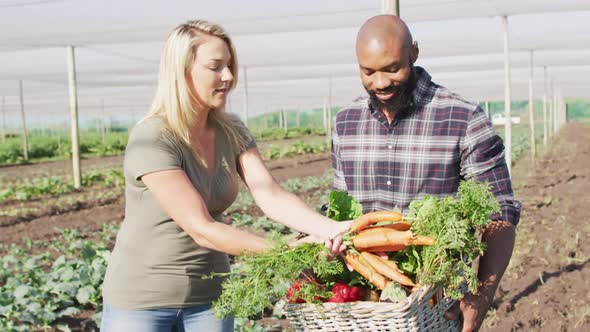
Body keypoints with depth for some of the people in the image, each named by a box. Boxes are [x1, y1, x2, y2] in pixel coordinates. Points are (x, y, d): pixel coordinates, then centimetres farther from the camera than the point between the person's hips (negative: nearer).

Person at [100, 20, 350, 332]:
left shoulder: (231, 132, -2)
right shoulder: (150, 140, -22)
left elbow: (271, 196, -12)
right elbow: (201, 229, -26)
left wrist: (329, 228, -30)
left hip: (208, 295, 5)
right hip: (142, 300, -5)